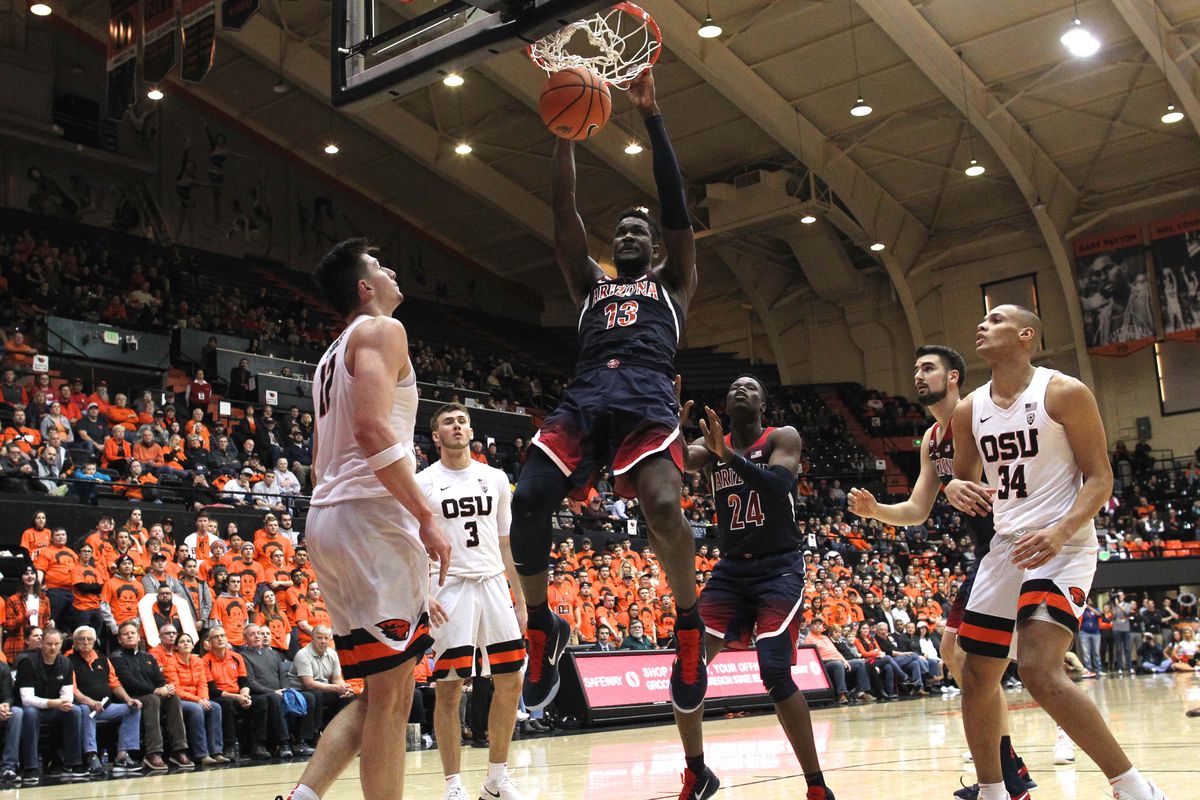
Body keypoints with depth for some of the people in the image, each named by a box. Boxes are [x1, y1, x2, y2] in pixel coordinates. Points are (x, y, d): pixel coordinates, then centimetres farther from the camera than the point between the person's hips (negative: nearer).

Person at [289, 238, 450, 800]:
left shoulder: (333, 354, 25)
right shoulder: (381, 330, -3)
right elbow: (372, 428, -19)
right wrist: (426, 516, -19)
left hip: (327, 516, 10)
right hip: (370, 515, -9)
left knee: (384, 693, 12)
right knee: (390, 692, -6)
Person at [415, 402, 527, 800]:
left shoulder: (496, 479, 10)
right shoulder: (422, 482, -1)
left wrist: (521, 597, 11)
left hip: (494, 584, 4)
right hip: (450, 588, -4)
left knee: (511, 682, 5)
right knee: (449, 689, -3)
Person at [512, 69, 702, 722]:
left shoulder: (672, 282, 26)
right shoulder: (591, 283, 33)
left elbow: (676, 209, 15)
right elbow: (564, 216, 22)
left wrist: (651, 118, 11)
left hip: (648, 402, -3)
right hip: (585, 400, 3)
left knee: (663, 507, -30)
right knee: (526, 503, -20)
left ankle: (689, 627, -7)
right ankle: (543, 627, 2)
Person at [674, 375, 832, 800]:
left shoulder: (782, 438, -4)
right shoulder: (712, 445, 8)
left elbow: (779, 484, -24)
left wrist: (727, 454, -33)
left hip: (780, 569, -5)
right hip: (731, 569, 5)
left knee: (775, 672, -20)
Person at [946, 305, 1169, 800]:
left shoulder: (1064, 393, -7)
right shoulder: (969, 411, 9)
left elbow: (1100, 478, -9)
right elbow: (965, 481, 20)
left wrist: (1061, 531, -26)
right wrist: (956, 490, -6)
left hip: (1061, 546, -7)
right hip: (1006, 548, 7)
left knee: (1040, 671, -24)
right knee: (976, 678, 9)